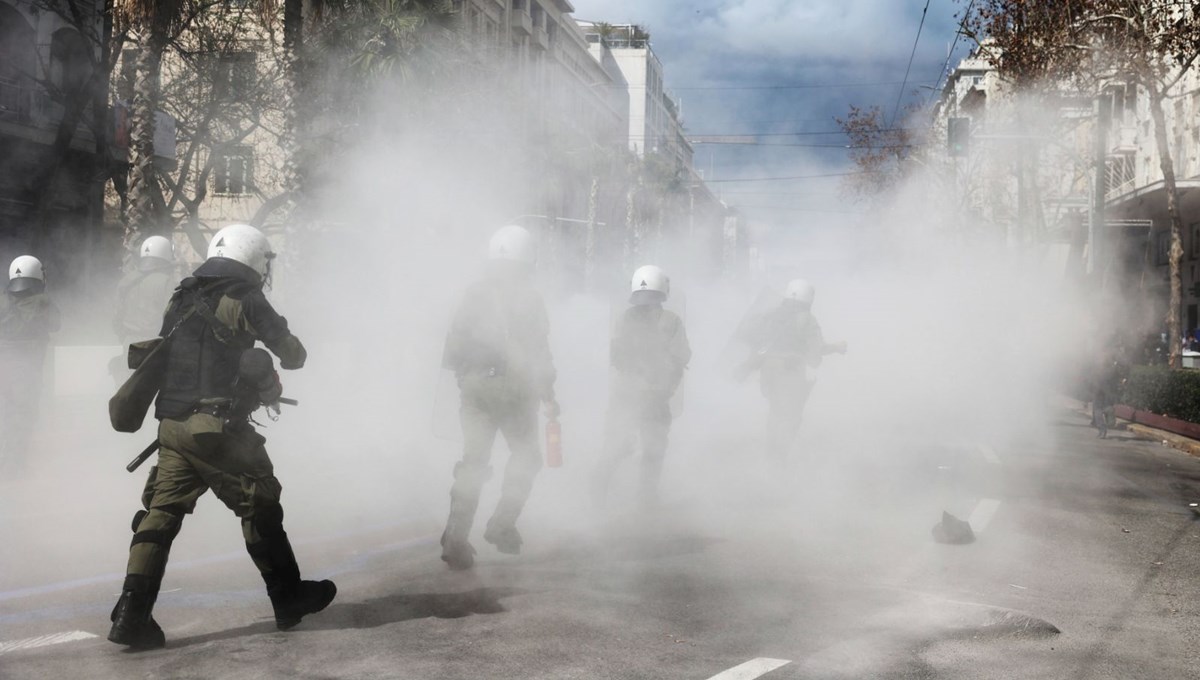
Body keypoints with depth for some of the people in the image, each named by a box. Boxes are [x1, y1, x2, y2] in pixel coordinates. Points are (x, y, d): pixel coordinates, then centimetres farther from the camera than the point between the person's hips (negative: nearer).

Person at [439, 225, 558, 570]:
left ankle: (456, 539, -3)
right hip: (513, 389, -3)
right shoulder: (528, 298, -6)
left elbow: (453, 347, 7)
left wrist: (462, 374, 21)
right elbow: (539, 352, -6)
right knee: (525, 456, 16)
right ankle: (502, 525, 7)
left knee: (473, 463, 7)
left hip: (474, 387, 3)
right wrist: (548, 395, 1)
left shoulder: (474, 293, 5)